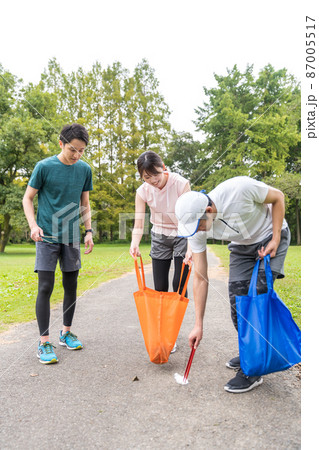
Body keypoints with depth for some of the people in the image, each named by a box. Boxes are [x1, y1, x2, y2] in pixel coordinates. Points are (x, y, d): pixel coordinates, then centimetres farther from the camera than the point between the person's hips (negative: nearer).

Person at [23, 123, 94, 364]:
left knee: (71, 286, 9)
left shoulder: (85, 169, 3)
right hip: (47, 237, -4)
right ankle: (44, 342, 6)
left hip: (71, 237, 4)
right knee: (45, 288, -5)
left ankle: (66, 332, 26)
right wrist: (33, 225, -15)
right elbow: (28, 198, -1)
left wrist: (89, 231, 4)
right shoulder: (44, 167, -7)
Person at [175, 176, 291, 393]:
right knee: (237, 301, -3)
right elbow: (200, 278, -16)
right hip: (242, 247, 4)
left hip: (270, 237, -4)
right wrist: (199, 325, -13)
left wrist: (275, 239, -20)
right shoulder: (197, 229, -22)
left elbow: (278, 197, -14)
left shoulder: (239, 188, -36)